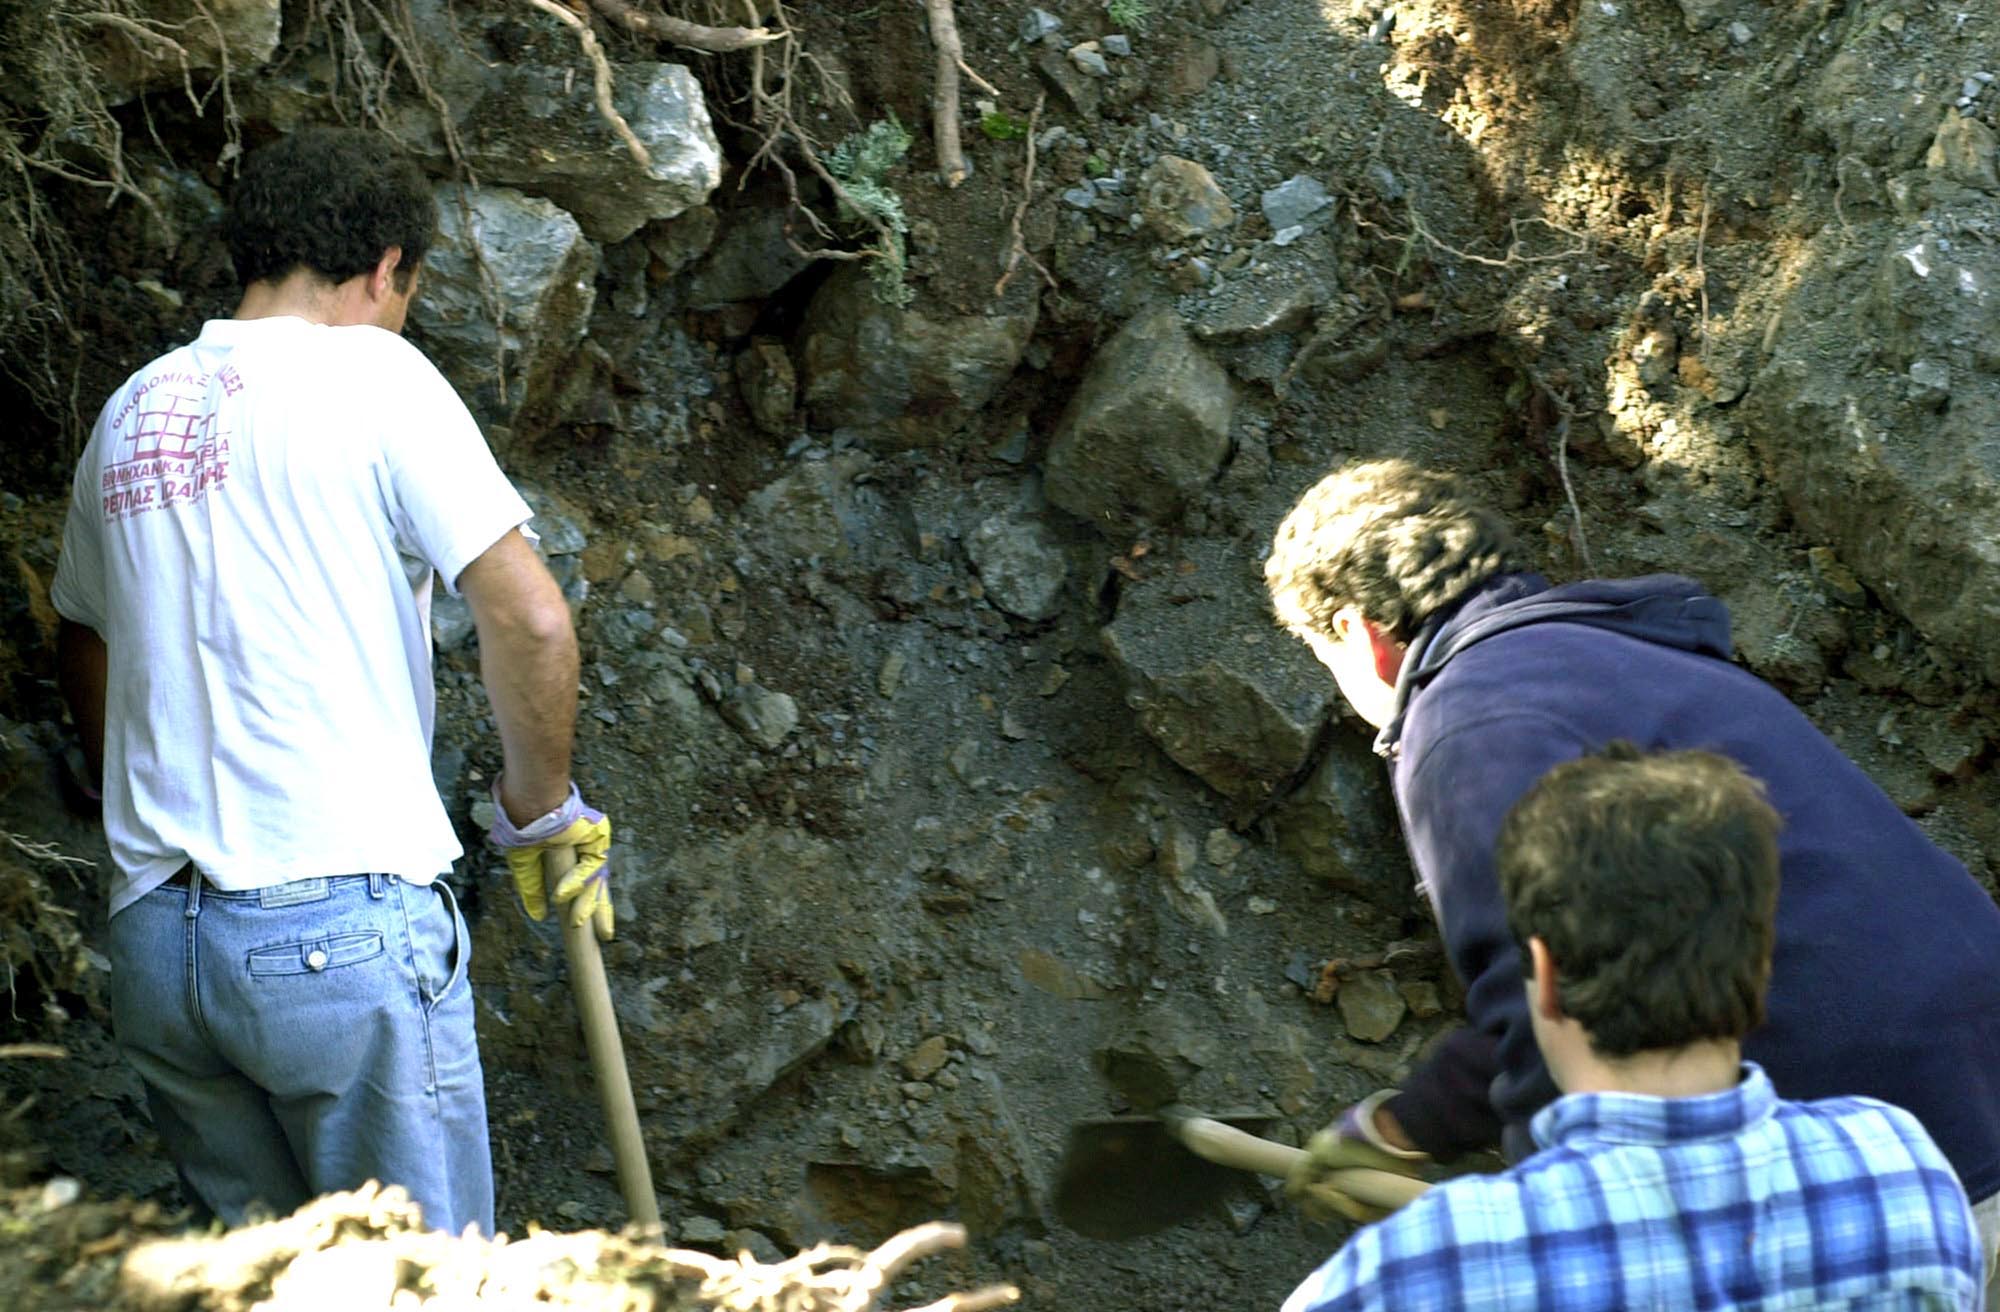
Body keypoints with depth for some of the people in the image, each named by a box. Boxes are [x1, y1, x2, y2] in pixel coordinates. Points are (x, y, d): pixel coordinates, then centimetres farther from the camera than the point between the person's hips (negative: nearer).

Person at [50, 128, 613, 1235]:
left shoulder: (131, 410, 15)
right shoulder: (374, 376, -4)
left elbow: (83, 648, 26)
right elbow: (530, 621, -11)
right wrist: (541, 809, 3)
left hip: (151, 932, 6)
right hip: (343, 923, -6)